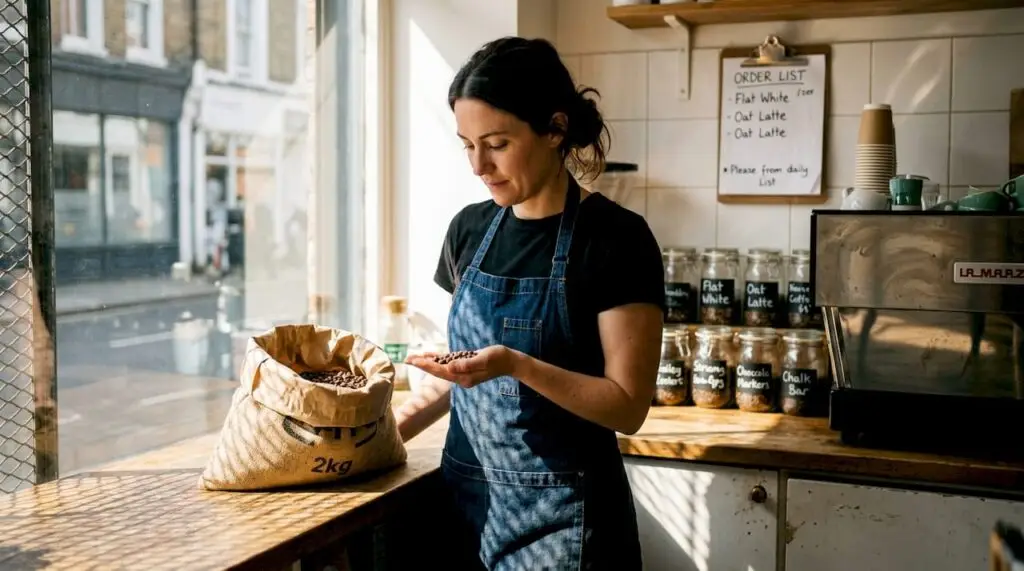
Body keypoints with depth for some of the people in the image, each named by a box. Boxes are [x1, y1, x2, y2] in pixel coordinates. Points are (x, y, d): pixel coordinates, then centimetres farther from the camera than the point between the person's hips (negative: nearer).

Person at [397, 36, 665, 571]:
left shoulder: (615, 238, -13)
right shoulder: (470, 229, 4)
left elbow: (628, 406, -15)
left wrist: (516, 365, -28)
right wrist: (391, 427, -1)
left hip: (558, 513, -5)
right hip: (464, 494, 6)